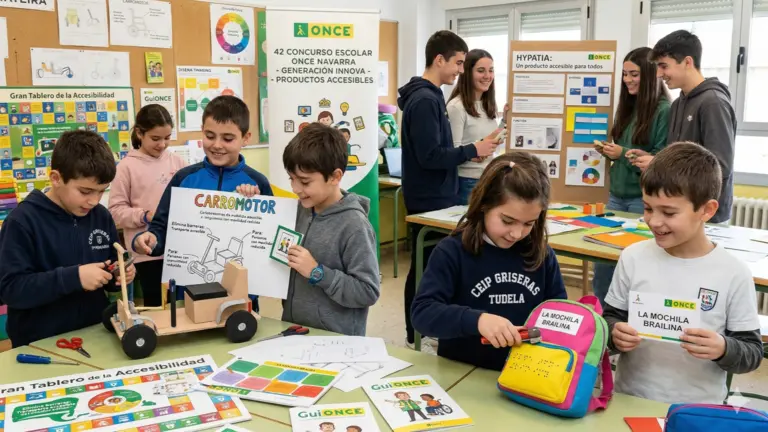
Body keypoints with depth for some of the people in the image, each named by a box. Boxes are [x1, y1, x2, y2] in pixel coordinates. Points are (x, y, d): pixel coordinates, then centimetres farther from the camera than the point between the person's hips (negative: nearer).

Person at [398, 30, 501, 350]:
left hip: (434, 197, 10)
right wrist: (472, 150, -16)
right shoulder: (424, 100, -19)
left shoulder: (430, 95, 12)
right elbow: (429, 156, -25)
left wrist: (467, 152, 9)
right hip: (428, 200, -10)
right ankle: (416, 335, 13)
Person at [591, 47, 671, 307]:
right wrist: (609, 150, 0)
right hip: (617, 194, 7)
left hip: (645, 198, -7)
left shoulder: (664, 110, -11)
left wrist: (623, 154, -17)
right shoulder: (627, 107, 11)